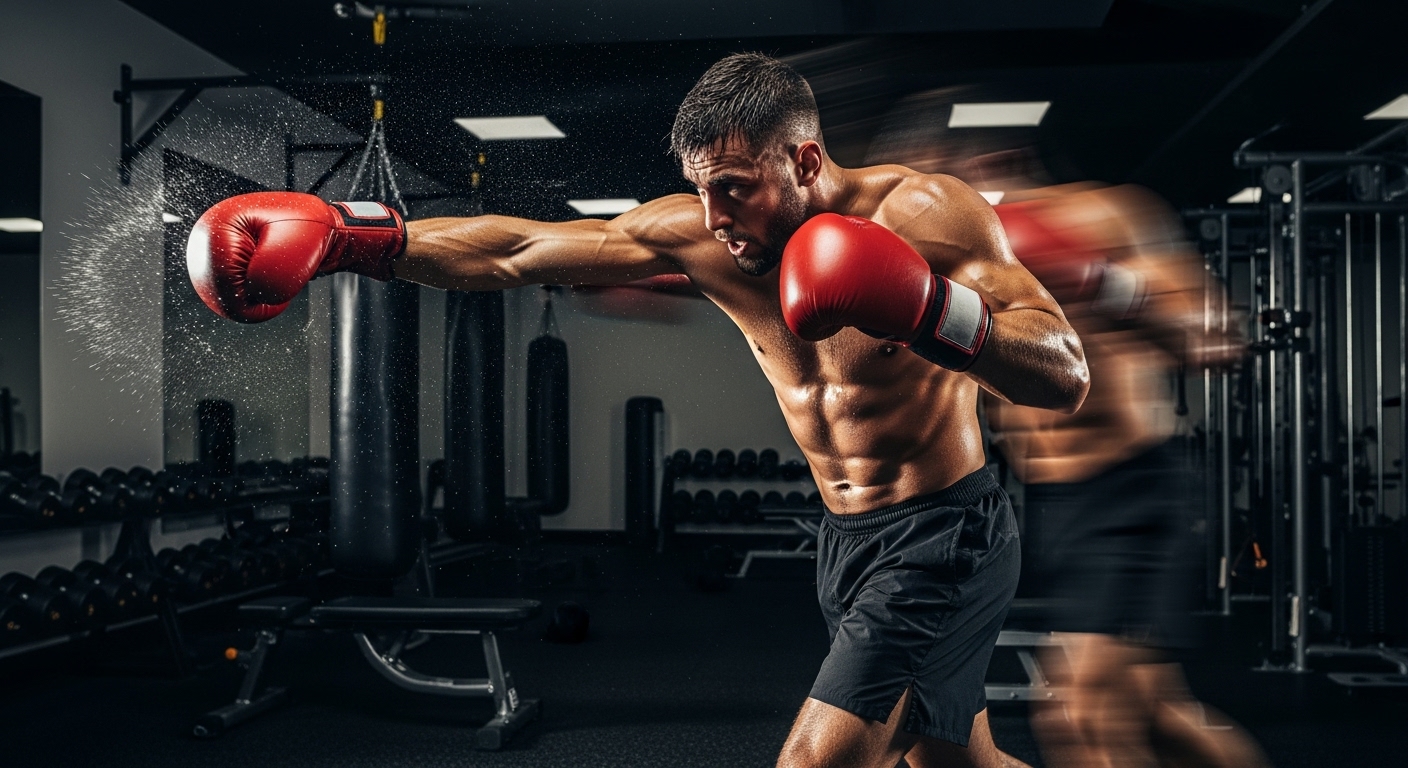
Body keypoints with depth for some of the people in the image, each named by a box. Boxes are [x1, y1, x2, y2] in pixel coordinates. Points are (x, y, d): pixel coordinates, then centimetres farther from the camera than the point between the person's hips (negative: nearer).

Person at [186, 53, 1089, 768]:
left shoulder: (921, 212, -19)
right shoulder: (697, 235, -6)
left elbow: (1067, 378, -22)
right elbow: (512, 253, -5)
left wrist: (927, 310, -38)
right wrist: (347, 235, -12)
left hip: (945, 535, -6)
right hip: (848, 540, 6)